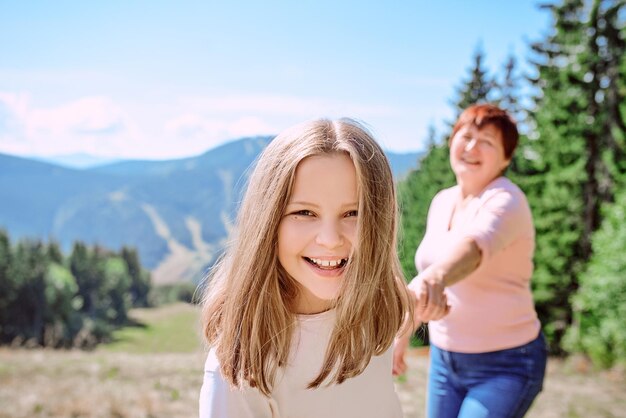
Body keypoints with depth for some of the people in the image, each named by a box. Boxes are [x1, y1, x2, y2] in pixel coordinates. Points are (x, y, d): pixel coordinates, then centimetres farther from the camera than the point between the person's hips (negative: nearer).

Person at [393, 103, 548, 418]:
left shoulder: (505, 200, -18)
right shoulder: (442, 202, 5)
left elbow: (474, 245, -41)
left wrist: (435, 277, -61)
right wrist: (403, 333, 20)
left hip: (505, 366, -7)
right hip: (444, 358, 7)